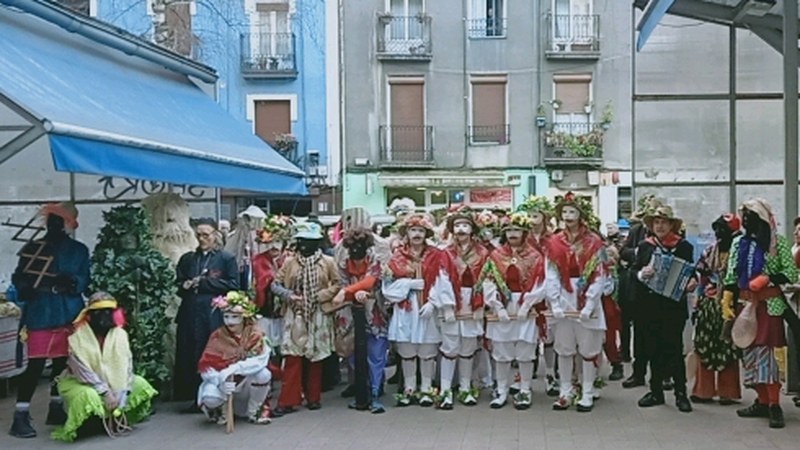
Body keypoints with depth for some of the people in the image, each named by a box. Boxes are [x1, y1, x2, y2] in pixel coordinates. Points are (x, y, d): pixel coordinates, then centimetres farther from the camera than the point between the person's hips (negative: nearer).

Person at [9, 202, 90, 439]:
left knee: (62, 362, 12)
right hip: (40, 314, -3)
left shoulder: (78, 250, 9)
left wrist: (72, 283, -22)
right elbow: (20, 280, -5)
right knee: (36, 364, -7)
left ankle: (56, 408, 26)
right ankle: (20, 416, -1)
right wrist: (55, 283, -18)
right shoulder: (32, 248, 4)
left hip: (69, 314, 3)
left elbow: (83, 280, 2)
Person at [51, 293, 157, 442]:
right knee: (88, 396, -37)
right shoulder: (78, 338, -19)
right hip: (80, 383, -4)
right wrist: (105, 392, -29)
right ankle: (83, 426, -4)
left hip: (112, 381, 5)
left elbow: (125, 368, -14)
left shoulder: (120, 335, -9)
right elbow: (83, 371, -23)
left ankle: (118, 419, 5)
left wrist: (120, 399, -24)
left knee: (141, 385, -12)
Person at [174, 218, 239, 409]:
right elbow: (177, 284, 17)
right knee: (191, 357, 1)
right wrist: (186, 286, -6)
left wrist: (204, 283, -7)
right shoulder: (187, 259, 17)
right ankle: (196, 399, 9)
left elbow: (233, 284, -5)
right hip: (191, 316, 4)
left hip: (215, 316, -3)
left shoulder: (226, 258, 5)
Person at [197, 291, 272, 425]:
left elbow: (260, 360, -22)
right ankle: (216, 409, 8)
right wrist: (221, 380, -32)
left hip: (247, 381, 1)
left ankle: (253, 412, -4)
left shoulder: (254, 333, -11)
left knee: (263, 374, -29)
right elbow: (206, 366, -14)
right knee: (210, 396, -32)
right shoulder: (217, 336, -10)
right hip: (221, 380, -1)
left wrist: (233, 369, -35)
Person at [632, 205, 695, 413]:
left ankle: (680, 393, 8)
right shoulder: (645, 246, 9)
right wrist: (641, 274, -14)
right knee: (653, 348, 9)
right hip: (650, 304, 3)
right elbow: (633, 270, 7)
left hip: (674, 304, -3)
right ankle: (656, 391, 19)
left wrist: (691, 283, -18)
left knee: (674, 348, -1)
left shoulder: (684, 246, 1)